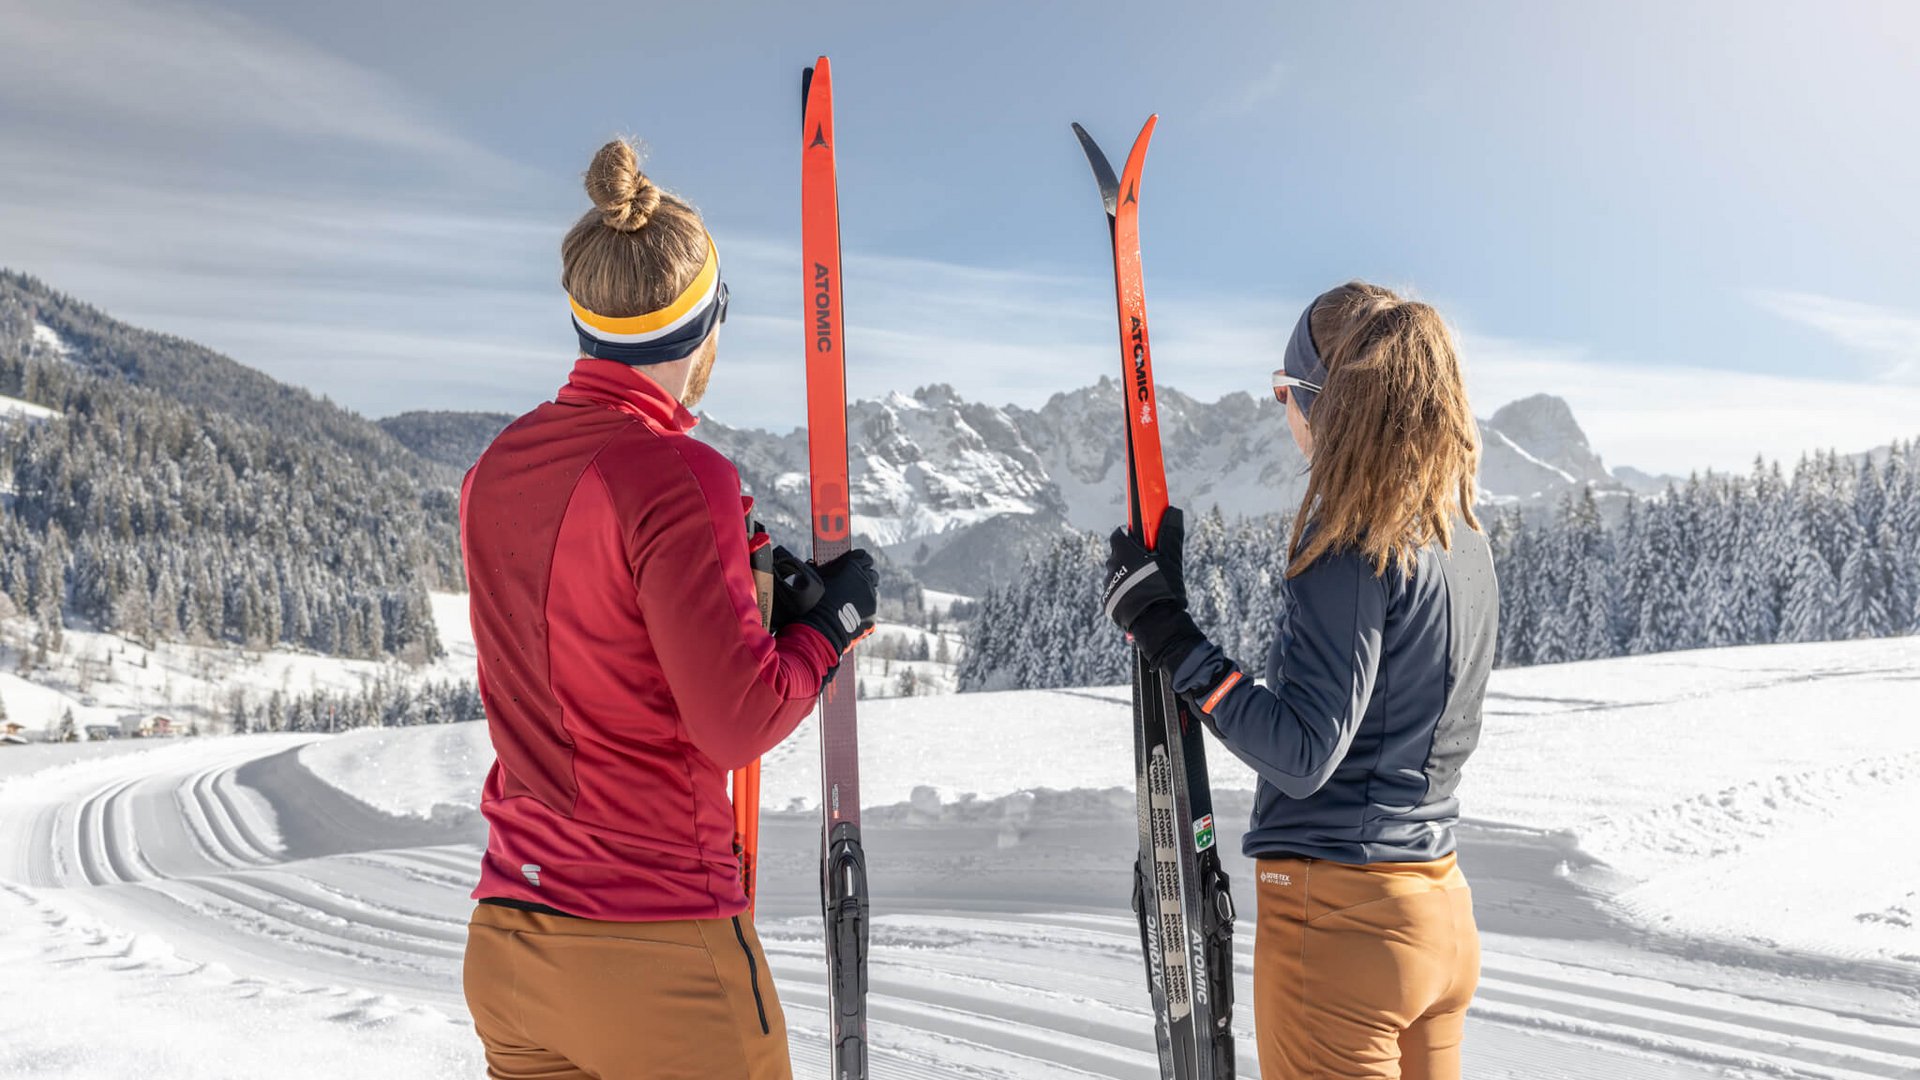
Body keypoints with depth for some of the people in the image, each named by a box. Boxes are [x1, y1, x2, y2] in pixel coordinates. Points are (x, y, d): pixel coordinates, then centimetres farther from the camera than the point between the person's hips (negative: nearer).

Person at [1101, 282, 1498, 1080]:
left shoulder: (1350, 543, -19)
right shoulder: (1464, 540, 7)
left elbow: (1303, 757, -23)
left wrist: (1169, 636, -21)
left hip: (1340, 917, -8)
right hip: (1439, 908, 9)